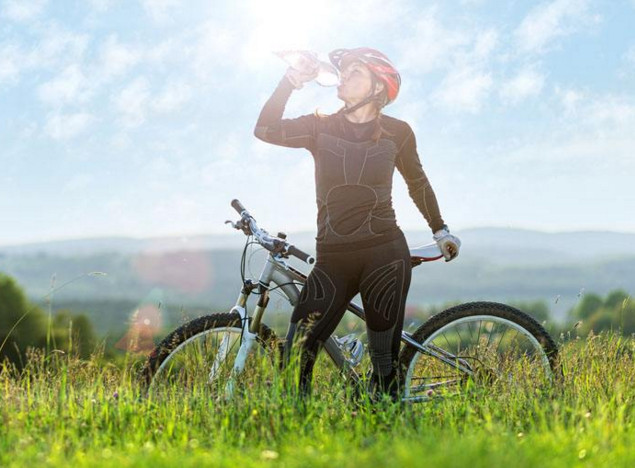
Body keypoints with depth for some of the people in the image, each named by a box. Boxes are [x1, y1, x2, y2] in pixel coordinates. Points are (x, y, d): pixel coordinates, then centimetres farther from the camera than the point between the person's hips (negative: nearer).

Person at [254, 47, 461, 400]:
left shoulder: (397, 132, 3)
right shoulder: (321, 126, 5)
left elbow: (418, 184, 19)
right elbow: (266, 130, -12)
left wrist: (440, 230, 26)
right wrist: (292, 81, -15)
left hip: (384, 256, -2)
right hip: (332, 260, 2)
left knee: (385, 359, 2)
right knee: (296, 356, -5)